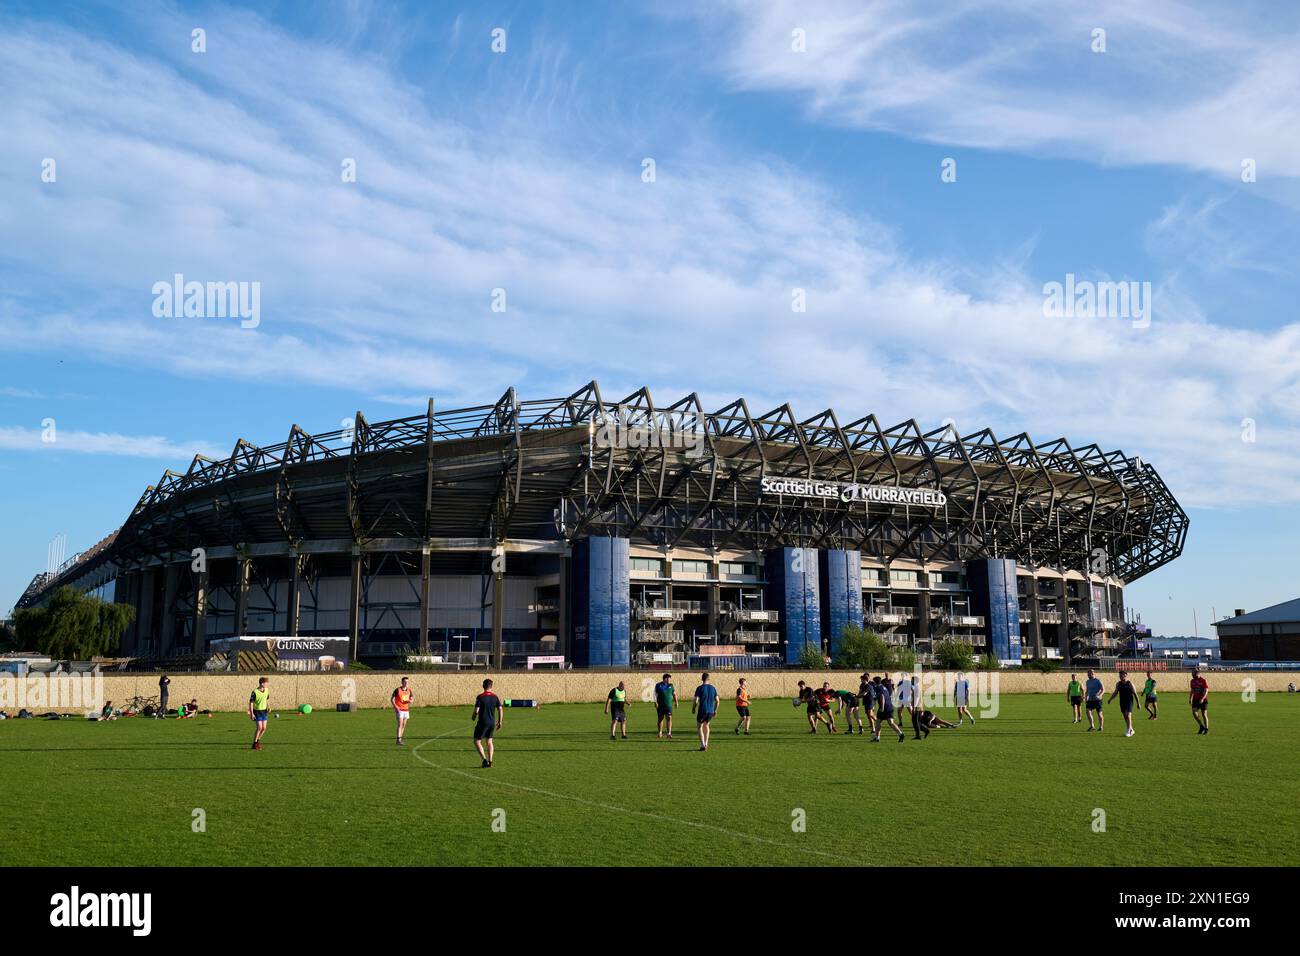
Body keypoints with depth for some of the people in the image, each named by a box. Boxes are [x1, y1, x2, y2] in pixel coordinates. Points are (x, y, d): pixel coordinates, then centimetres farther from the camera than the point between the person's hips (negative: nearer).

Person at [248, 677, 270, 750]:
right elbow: (250, 703, -15)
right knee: (259, 727, -12)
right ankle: (254, 744, 2)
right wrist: (251, 713, -18)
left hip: (264, 711, 6)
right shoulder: (255, 692, -19)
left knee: (264, 728, 4)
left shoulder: (266, 690, 0)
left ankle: (258, 740, 25)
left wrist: (268, 707, 0)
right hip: (257, 711, -6)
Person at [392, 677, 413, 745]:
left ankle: (400, 739, 21)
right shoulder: (397, 690, -9)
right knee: (400, 724, -16)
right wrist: (395, 707, -17)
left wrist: (410, 701, -14)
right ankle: (398, 740, -19)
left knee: (404, 725, 10)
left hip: (406, 709, 6)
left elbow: (412, 698, 11)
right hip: (399, 710, -6)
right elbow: (392, 699, -6)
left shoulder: (409, 690, 5)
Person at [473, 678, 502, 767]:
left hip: (482, 722, -5)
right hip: (492, 723, 5)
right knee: (489, 741, 18)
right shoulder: (495, 697, 1)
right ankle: (490, 761, 11)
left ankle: (484, 759, -8)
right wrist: (500, 722, 11)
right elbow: (500, 710, 0)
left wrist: (473, 718, 6)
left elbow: (476, 711, -15)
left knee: (477, 741, 6)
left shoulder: (480, 697, -12)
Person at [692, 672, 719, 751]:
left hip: (702, 710, -4)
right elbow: (717, 701, 5)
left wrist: (693, 708, 4)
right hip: (711, 711, 4)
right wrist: (715, 710, 18)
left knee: (700, 727, 11)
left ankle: (702, 745, 0)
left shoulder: (700, 688, -9)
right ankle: (706, 744, 17)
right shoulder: (713, 688, 4)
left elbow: (695, 700, -13)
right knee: (706, 725, 24)